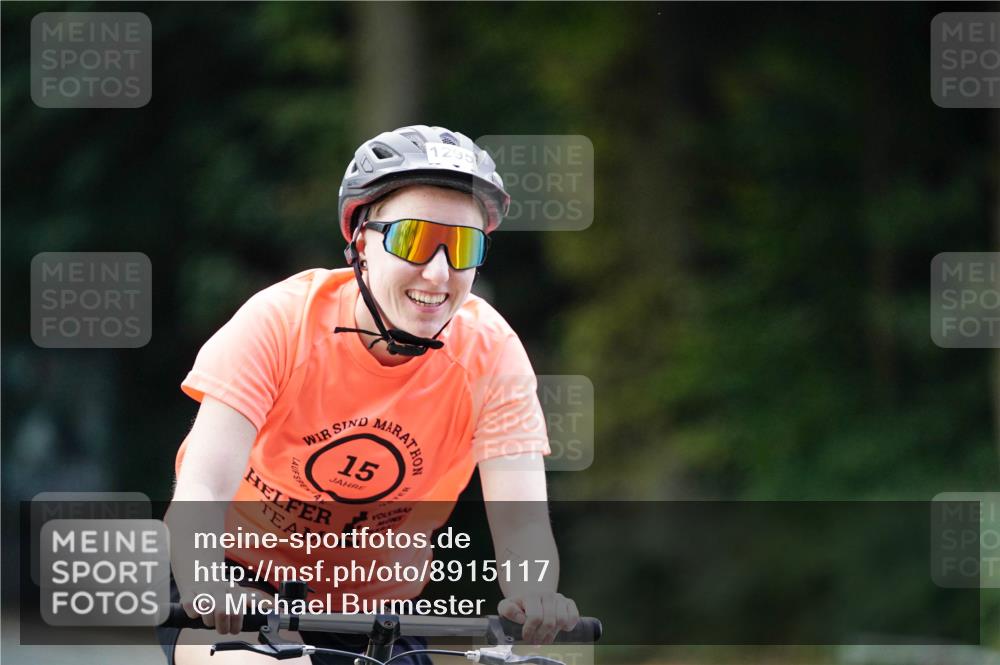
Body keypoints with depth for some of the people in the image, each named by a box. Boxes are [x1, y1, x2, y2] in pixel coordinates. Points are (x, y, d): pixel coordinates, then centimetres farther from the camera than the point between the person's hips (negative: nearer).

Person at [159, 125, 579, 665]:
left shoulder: (490, 355, -16)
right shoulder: (281, 320, -22)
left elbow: (522, 523, -23)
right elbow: (200, 489, -29)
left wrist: (533, 598, -47)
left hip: (374, 602, 2)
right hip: (245, 575, -2)